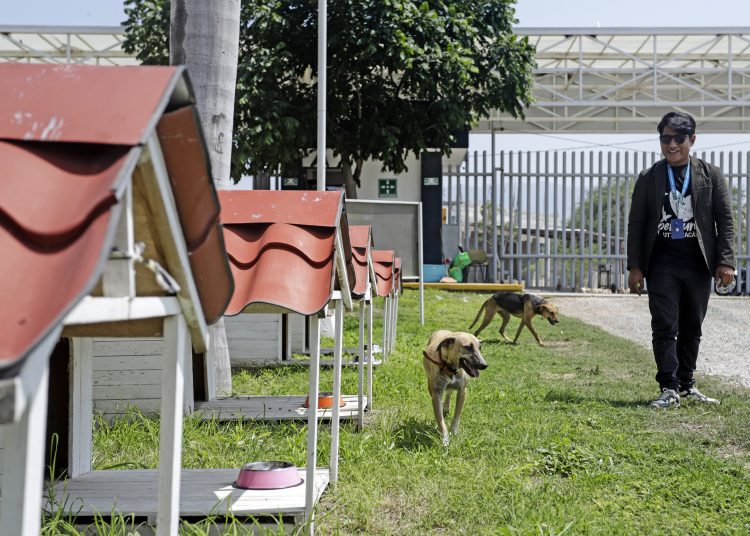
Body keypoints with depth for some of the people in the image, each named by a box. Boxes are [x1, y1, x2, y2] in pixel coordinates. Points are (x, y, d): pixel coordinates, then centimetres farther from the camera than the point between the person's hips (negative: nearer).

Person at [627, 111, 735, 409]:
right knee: (665, 328, -4)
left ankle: (687, 385, 20)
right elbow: (636, 224, 4)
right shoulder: (648, 178, 5)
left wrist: (725, 262, -5)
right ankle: (669, 388, -1)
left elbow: (725, 220, 4)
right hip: (662, 264, -1)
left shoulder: (711, 175, 6)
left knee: (692, 328, 9)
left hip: (698, 265, 1)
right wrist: (635, 267, -2)